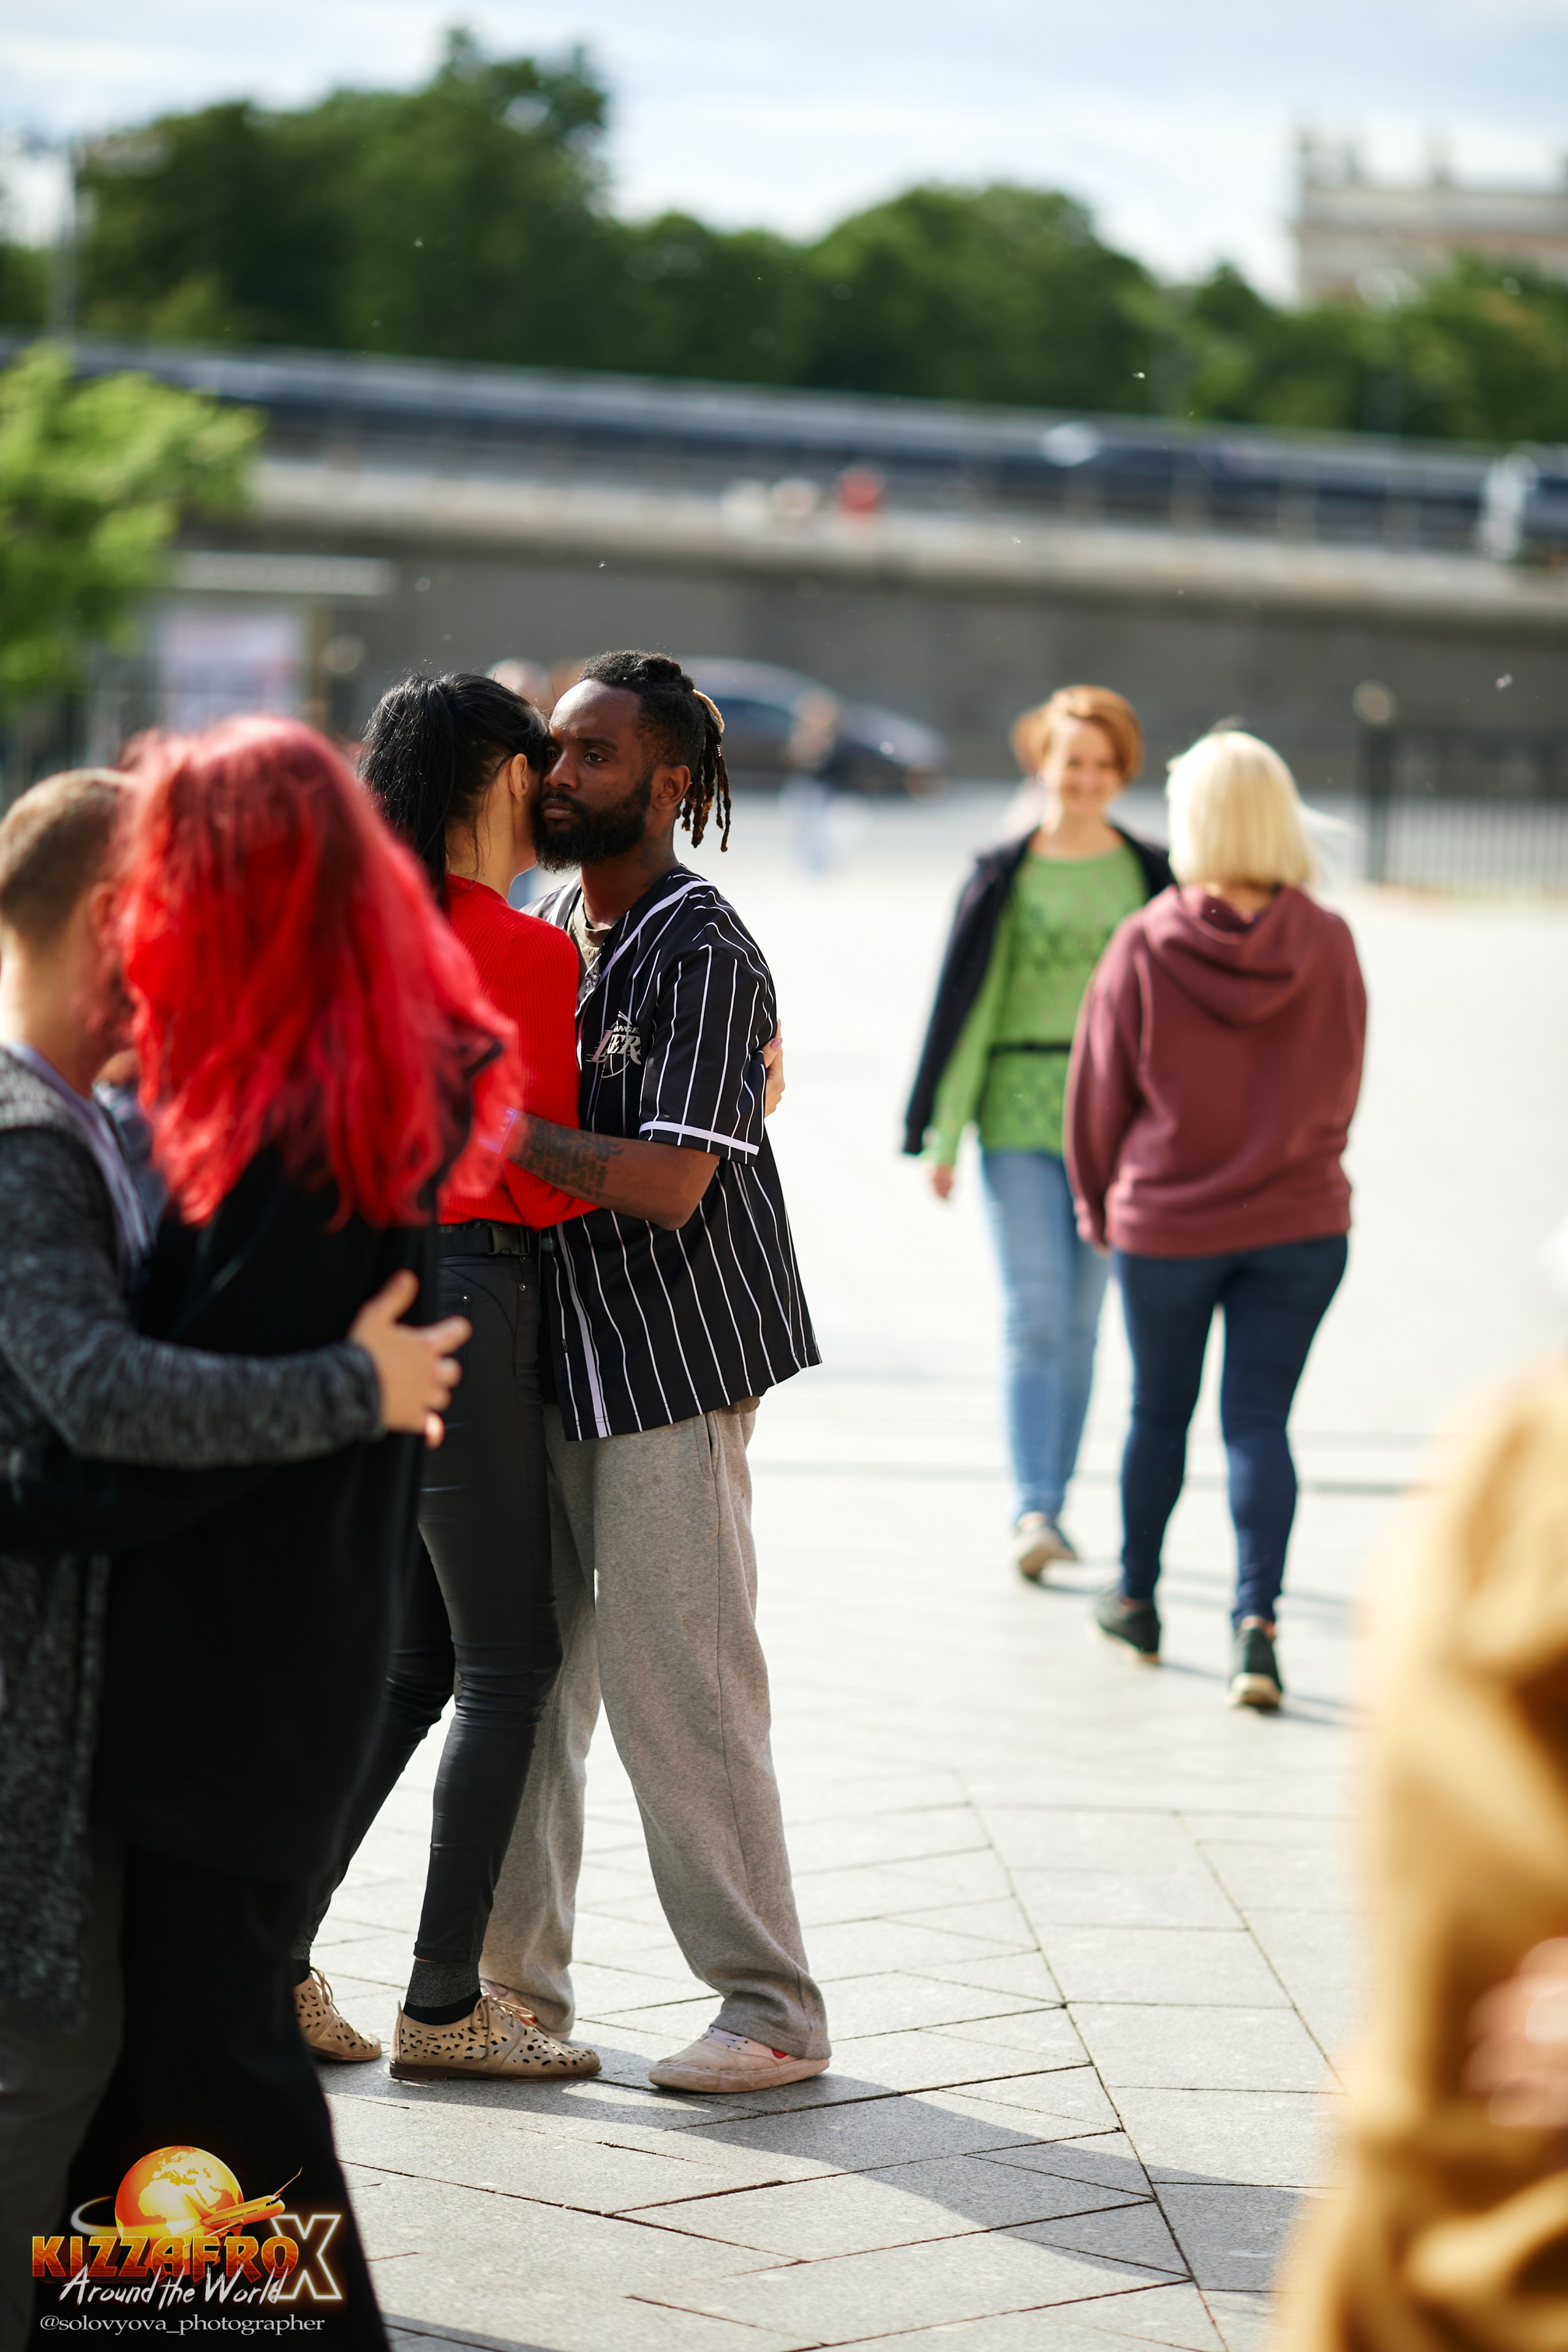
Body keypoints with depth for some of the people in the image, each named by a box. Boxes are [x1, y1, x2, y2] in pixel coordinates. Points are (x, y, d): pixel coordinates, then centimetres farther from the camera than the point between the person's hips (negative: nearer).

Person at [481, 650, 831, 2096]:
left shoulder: (703, 956, -13)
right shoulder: (543, 932, 13)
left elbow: (668, 1182, -23)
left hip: (669, 1365, -8)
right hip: (551, 1353, 8)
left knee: (679, 1684, -6)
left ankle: (773, 2011, 3)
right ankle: (517, 1980, 20)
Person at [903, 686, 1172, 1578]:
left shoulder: (1151, 875, 7)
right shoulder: (1003, 876, 1)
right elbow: (966, 1003, 2)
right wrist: (941, 1134, -2)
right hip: (1019, 1115, -2)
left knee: (1083, 1321, 7)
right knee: (1035, 1312, -11)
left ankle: (1052, 1504, 16)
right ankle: (1033, 1510, -13)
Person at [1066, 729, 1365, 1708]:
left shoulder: (1145, 948, -13)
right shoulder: (1328, 944, -7)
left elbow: (1098, 1094, -3)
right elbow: (1343, 1086, 6)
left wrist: (1099, 1204, 15)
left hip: (1166, 1227, -1)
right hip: (1302, 1223, 1)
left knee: (1160, 1413, 16)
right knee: (1261, 1422, 3)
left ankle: (1137, 1599, 32)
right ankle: (1258, 1618, -13)